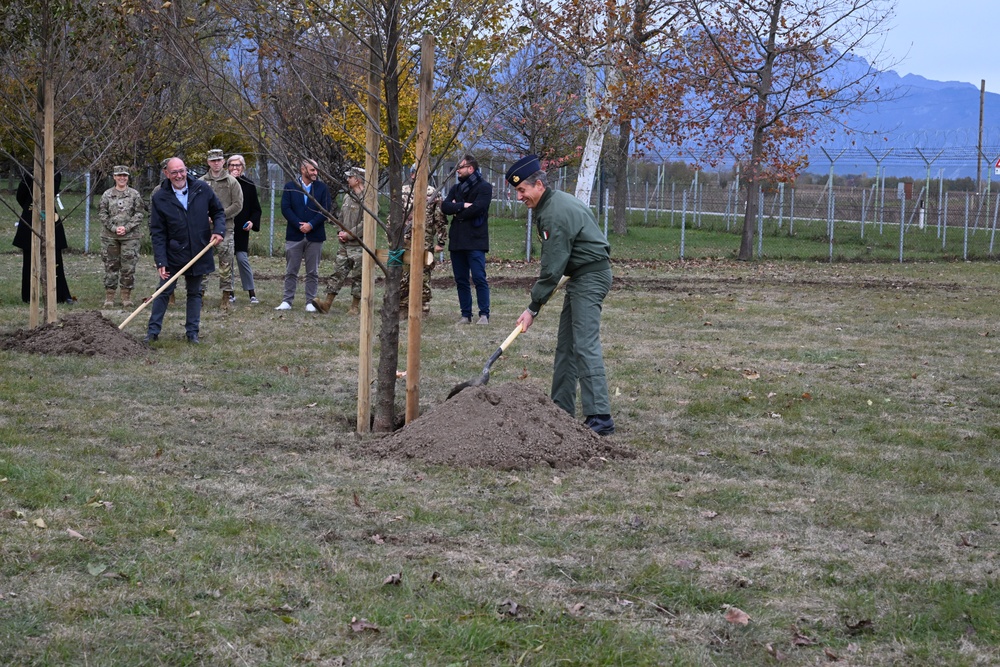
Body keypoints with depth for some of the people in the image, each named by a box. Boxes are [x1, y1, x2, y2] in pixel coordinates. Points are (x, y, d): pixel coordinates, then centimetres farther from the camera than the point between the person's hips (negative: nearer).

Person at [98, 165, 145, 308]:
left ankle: (126, 296, 8)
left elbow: (140, 213, 0)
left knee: (129, 266, 0)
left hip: (130, 236, 0)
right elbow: (102, 213, 3)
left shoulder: (134, 194, 4)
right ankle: (109, 297, 9)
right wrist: (114, 228, -9)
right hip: (110, 236, 1)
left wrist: (127, 227, -11)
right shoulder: (107, 195, 6)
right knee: (111, 266, 3)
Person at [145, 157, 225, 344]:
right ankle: (153, 331, 10)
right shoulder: (160, 198, -9)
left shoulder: (202, 189, -4)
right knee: (163, 292, 3)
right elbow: (157, 233, -8)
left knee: (195, 293, 11)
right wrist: (160, 261, -14)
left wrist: (219, 230, -10)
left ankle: (192, 332, 19)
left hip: (198, 253, 2)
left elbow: (218, 211, 10)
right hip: (173, 255, -2)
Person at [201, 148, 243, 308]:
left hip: (225, 227, -2)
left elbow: (238, 205, -1)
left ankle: (226, 294, 1)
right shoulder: (201, 182, 10)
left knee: (226, 261, -4)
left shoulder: (231, 182, 4)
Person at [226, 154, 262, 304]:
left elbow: (256, 208, 10)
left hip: (241, 229, -1)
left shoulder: (249, 185, 6)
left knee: (242, 259, -9)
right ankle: (230, 294, 11)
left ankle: (252, 293, -3)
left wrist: (252, 221, -8)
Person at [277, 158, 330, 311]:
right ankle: (287, 301, 7)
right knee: (291, 271, 3)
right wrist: (299, 225, -13)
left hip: (315, 235, 0)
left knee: (313, 272, 3)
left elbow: (325, 209, -3)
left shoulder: (322, 188, 5)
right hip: (294, 235, 0)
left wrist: (310, 225, -14)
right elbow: (285, 208, -4)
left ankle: (310, 302, 8)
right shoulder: (290, 186, 4)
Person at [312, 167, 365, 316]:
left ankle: (354, 307, 8)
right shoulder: (348, 197, 14)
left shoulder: (366, 199, -12)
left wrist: (349, 234, -15)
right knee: (338, 273, 4)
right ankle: (327, 303, 3)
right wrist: (340, 232, 5)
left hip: (359, 244, -7)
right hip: (344, 244, 7)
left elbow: (365, 223, -18)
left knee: (357, 277, 1)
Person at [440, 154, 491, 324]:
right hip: (457, 240, 7)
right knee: (461, 280, 7)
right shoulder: (456, 188, 18)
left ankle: (484, 314, -7)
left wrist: (456, 212, -3)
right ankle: (466, 315, 12)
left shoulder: (484, 187, -1)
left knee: (479, 278, -10)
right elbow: (445, 206, 4)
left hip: (475, 241, -7)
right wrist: (463, 206, -11)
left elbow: (477, 209, -15)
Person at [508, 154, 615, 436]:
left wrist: (533, 307, -17)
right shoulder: (554, 202, 12)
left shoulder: (557, 214, -21)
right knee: (566, 345, 13)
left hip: (590, 278, -11)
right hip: (581, 276, 11)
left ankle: (600, 417, -21)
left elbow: (553, 267, -21)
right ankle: (561, 410, 18)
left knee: (585, 345, -16)